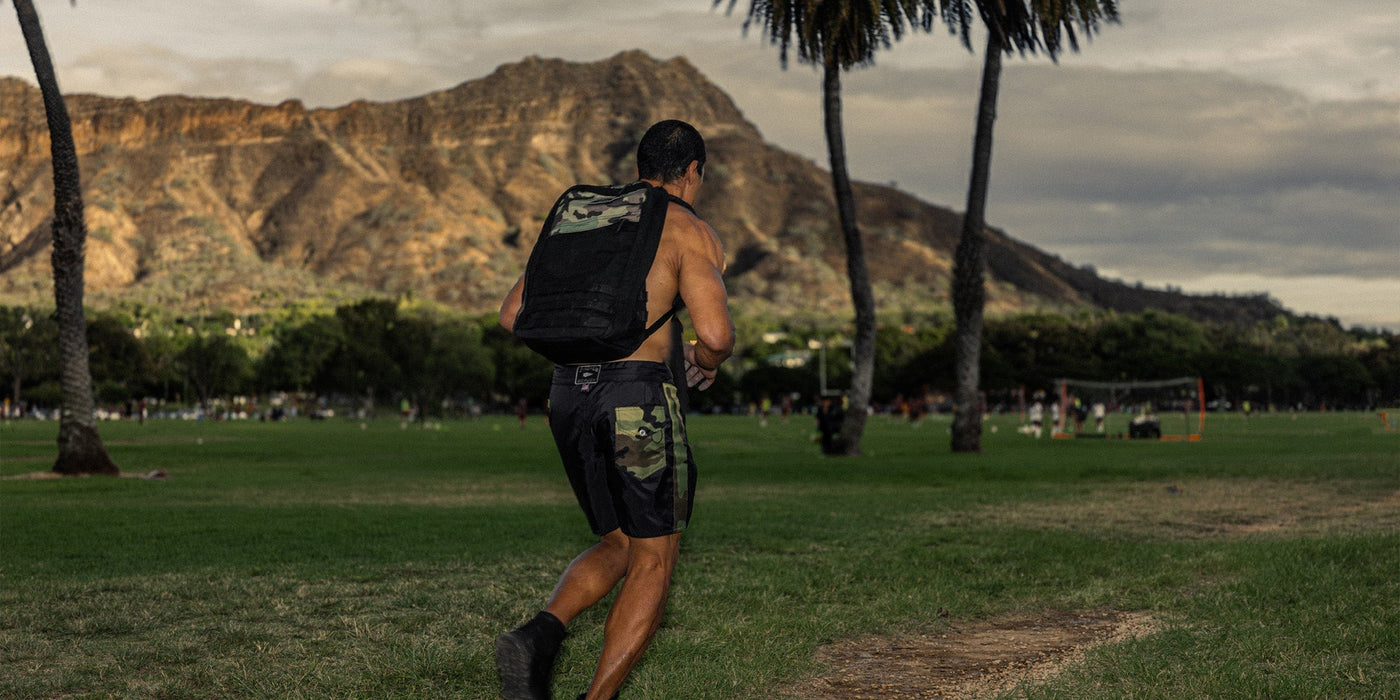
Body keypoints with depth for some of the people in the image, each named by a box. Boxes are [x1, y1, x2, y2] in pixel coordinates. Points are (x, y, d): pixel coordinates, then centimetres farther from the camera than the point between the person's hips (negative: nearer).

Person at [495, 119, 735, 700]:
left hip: (569, 395, 6)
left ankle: (540, 635, -6)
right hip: (639, 397, -6)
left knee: (619, 546, 20)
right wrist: (705, 360, 10)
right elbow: (716, 334, -13)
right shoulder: (690, 232, 0)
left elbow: (515, 315, 17)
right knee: (653, 563, 8)